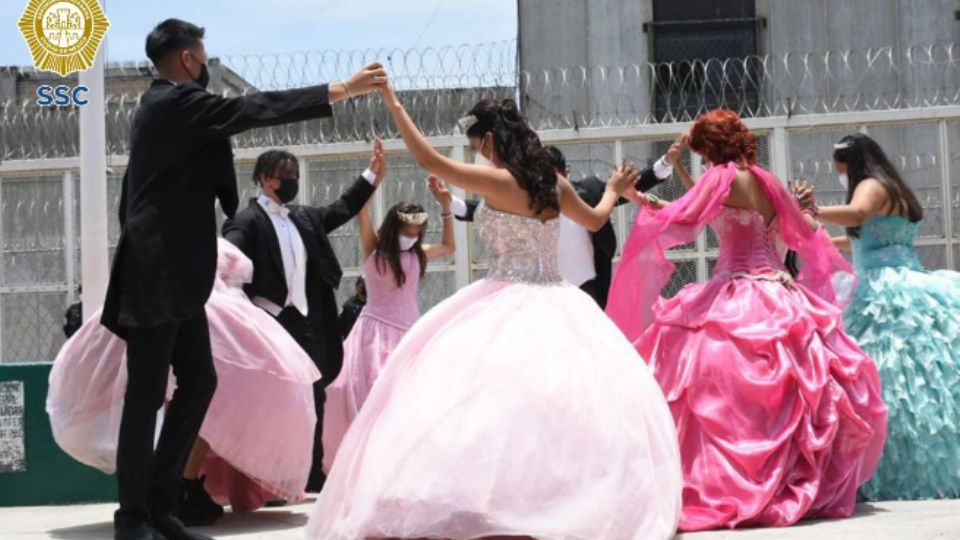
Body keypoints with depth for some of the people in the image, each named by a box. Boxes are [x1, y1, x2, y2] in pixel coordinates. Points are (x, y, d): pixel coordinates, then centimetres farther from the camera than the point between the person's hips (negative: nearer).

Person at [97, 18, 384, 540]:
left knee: (199, 382, 9)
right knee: (147, 395, -6)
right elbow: (249, 109, -21)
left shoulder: (165, 106, 20)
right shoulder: (175, 102, -11)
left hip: (174, 277, 10)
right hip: (158, 277, -10)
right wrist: (341, 89, -21)